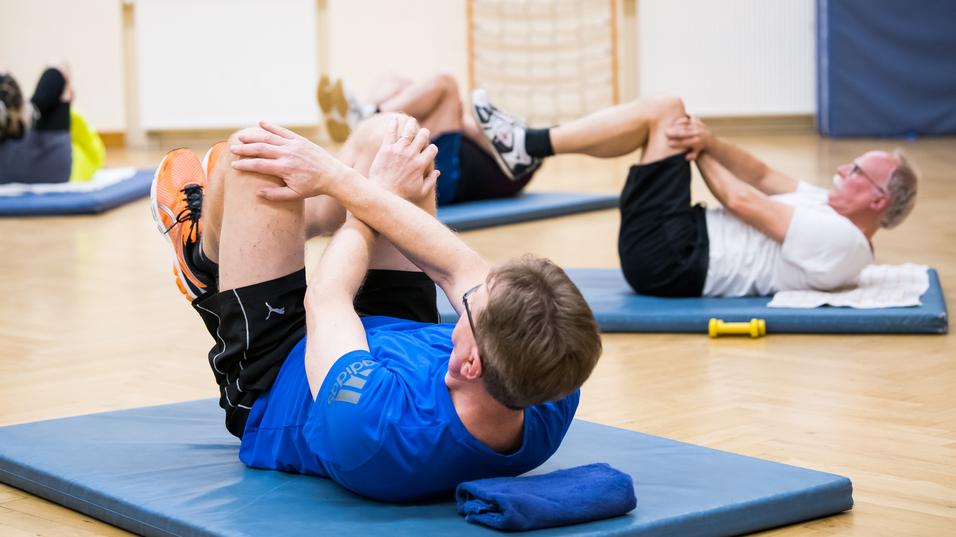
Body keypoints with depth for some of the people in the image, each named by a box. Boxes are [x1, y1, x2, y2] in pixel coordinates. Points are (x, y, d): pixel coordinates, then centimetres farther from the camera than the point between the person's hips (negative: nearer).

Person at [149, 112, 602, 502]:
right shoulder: (553, 410, -35)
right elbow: (461, 270, -21)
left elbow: (325, 299, -27)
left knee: (248, 154, -6)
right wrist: (339, 179, -15)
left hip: (274, 386, -4)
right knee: (389, 134, 3)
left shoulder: (370, 431, -49)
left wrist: (379, 194, -9)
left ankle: (204, 259, 32)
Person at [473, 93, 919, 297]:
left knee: (665, 112, -11)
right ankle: (527, 146, 8)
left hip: (669, 262, -10)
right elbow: (762, 177, 10)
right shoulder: (836, 215, 12)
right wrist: (708, 142, -7)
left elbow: (743, 203, -15)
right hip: (684, 253, 10)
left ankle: (527, 144, -5)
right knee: (662, 113, 9)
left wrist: (698, 151, 1)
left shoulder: (840, 240, -17)